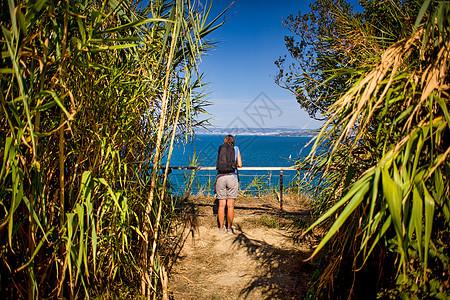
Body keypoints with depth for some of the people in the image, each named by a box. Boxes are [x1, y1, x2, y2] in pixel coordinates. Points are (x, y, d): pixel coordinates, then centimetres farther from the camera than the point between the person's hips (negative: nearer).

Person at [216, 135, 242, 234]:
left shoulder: (220, 150, 15)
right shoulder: (236, 148, 12)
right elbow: (240, 165, 9)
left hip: (220, 177, 2)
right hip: (232, 177, -2)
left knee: (221, 205, 7)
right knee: (230, 205, 3)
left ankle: (221, 227, 15)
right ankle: (229, 228, 9)